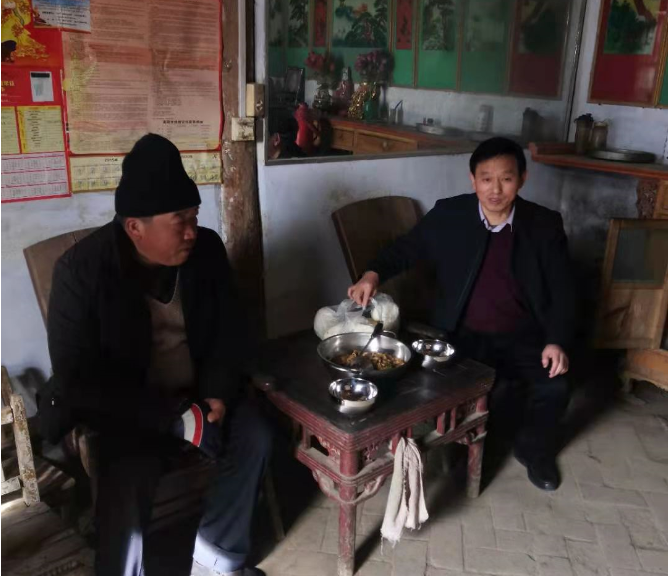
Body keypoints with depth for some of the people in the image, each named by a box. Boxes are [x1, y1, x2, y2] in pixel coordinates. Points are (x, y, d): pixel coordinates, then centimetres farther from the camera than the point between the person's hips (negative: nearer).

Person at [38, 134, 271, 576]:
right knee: (125, 491, -27)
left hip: (199, 392, 4)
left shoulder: (207, 249, -6)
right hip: (128, 409, -3)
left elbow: (232, 330, 3)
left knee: (255, 439, -18)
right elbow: (76, 377, -20)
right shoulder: (81, 270, -18)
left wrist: (217, 393, -15)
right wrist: (174, 418, -26)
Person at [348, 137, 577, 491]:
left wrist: (557, 340, -15)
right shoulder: (448, 215, -6)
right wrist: (374, 273, -16)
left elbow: (562, 289, 0)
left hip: (523, 335, 2)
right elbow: (406, 249, 5)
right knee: (485, 388, -27)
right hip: (466, 334, -2)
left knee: (554, 385, -20)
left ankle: (534, 449, 15)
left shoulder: (545, 225, -3)